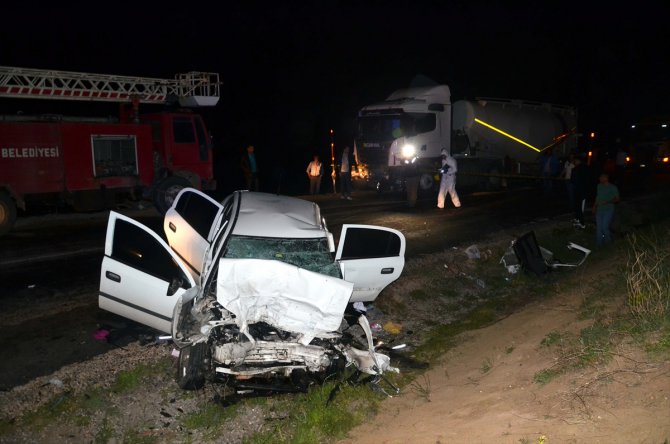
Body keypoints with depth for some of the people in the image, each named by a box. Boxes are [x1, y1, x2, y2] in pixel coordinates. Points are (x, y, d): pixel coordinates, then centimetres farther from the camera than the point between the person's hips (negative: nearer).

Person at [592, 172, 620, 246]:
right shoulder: (599, 186, 9)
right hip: (599, 209, 5)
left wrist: (607, 202, -20)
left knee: (605, 227, -14)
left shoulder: (613, 187, -6)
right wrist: (595, 206, 18)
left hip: (608, 210, -5)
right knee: (599, 227, -1)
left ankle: (608, 242, 12)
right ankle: (599, 243, 12)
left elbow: (617, 199, -6)